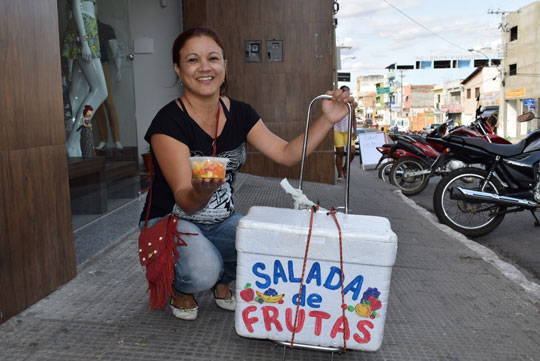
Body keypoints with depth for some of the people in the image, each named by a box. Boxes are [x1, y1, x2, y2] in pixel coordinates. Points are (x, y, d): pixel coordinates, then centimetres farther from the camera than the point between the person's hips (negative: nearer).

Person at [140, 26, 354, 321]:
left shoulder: (240, 114, -2)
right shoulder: (169, 122, -19)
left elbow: (287, 154, -3)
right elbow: (185, 201, -25)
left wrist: (327, 119, -14)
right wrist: (202, 191, -48)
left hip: (221, 222, 5)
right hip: (170, 221, -5)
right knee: (202, 270, -35)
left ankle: (223, 280, 12)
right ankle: (179, 286, 7)